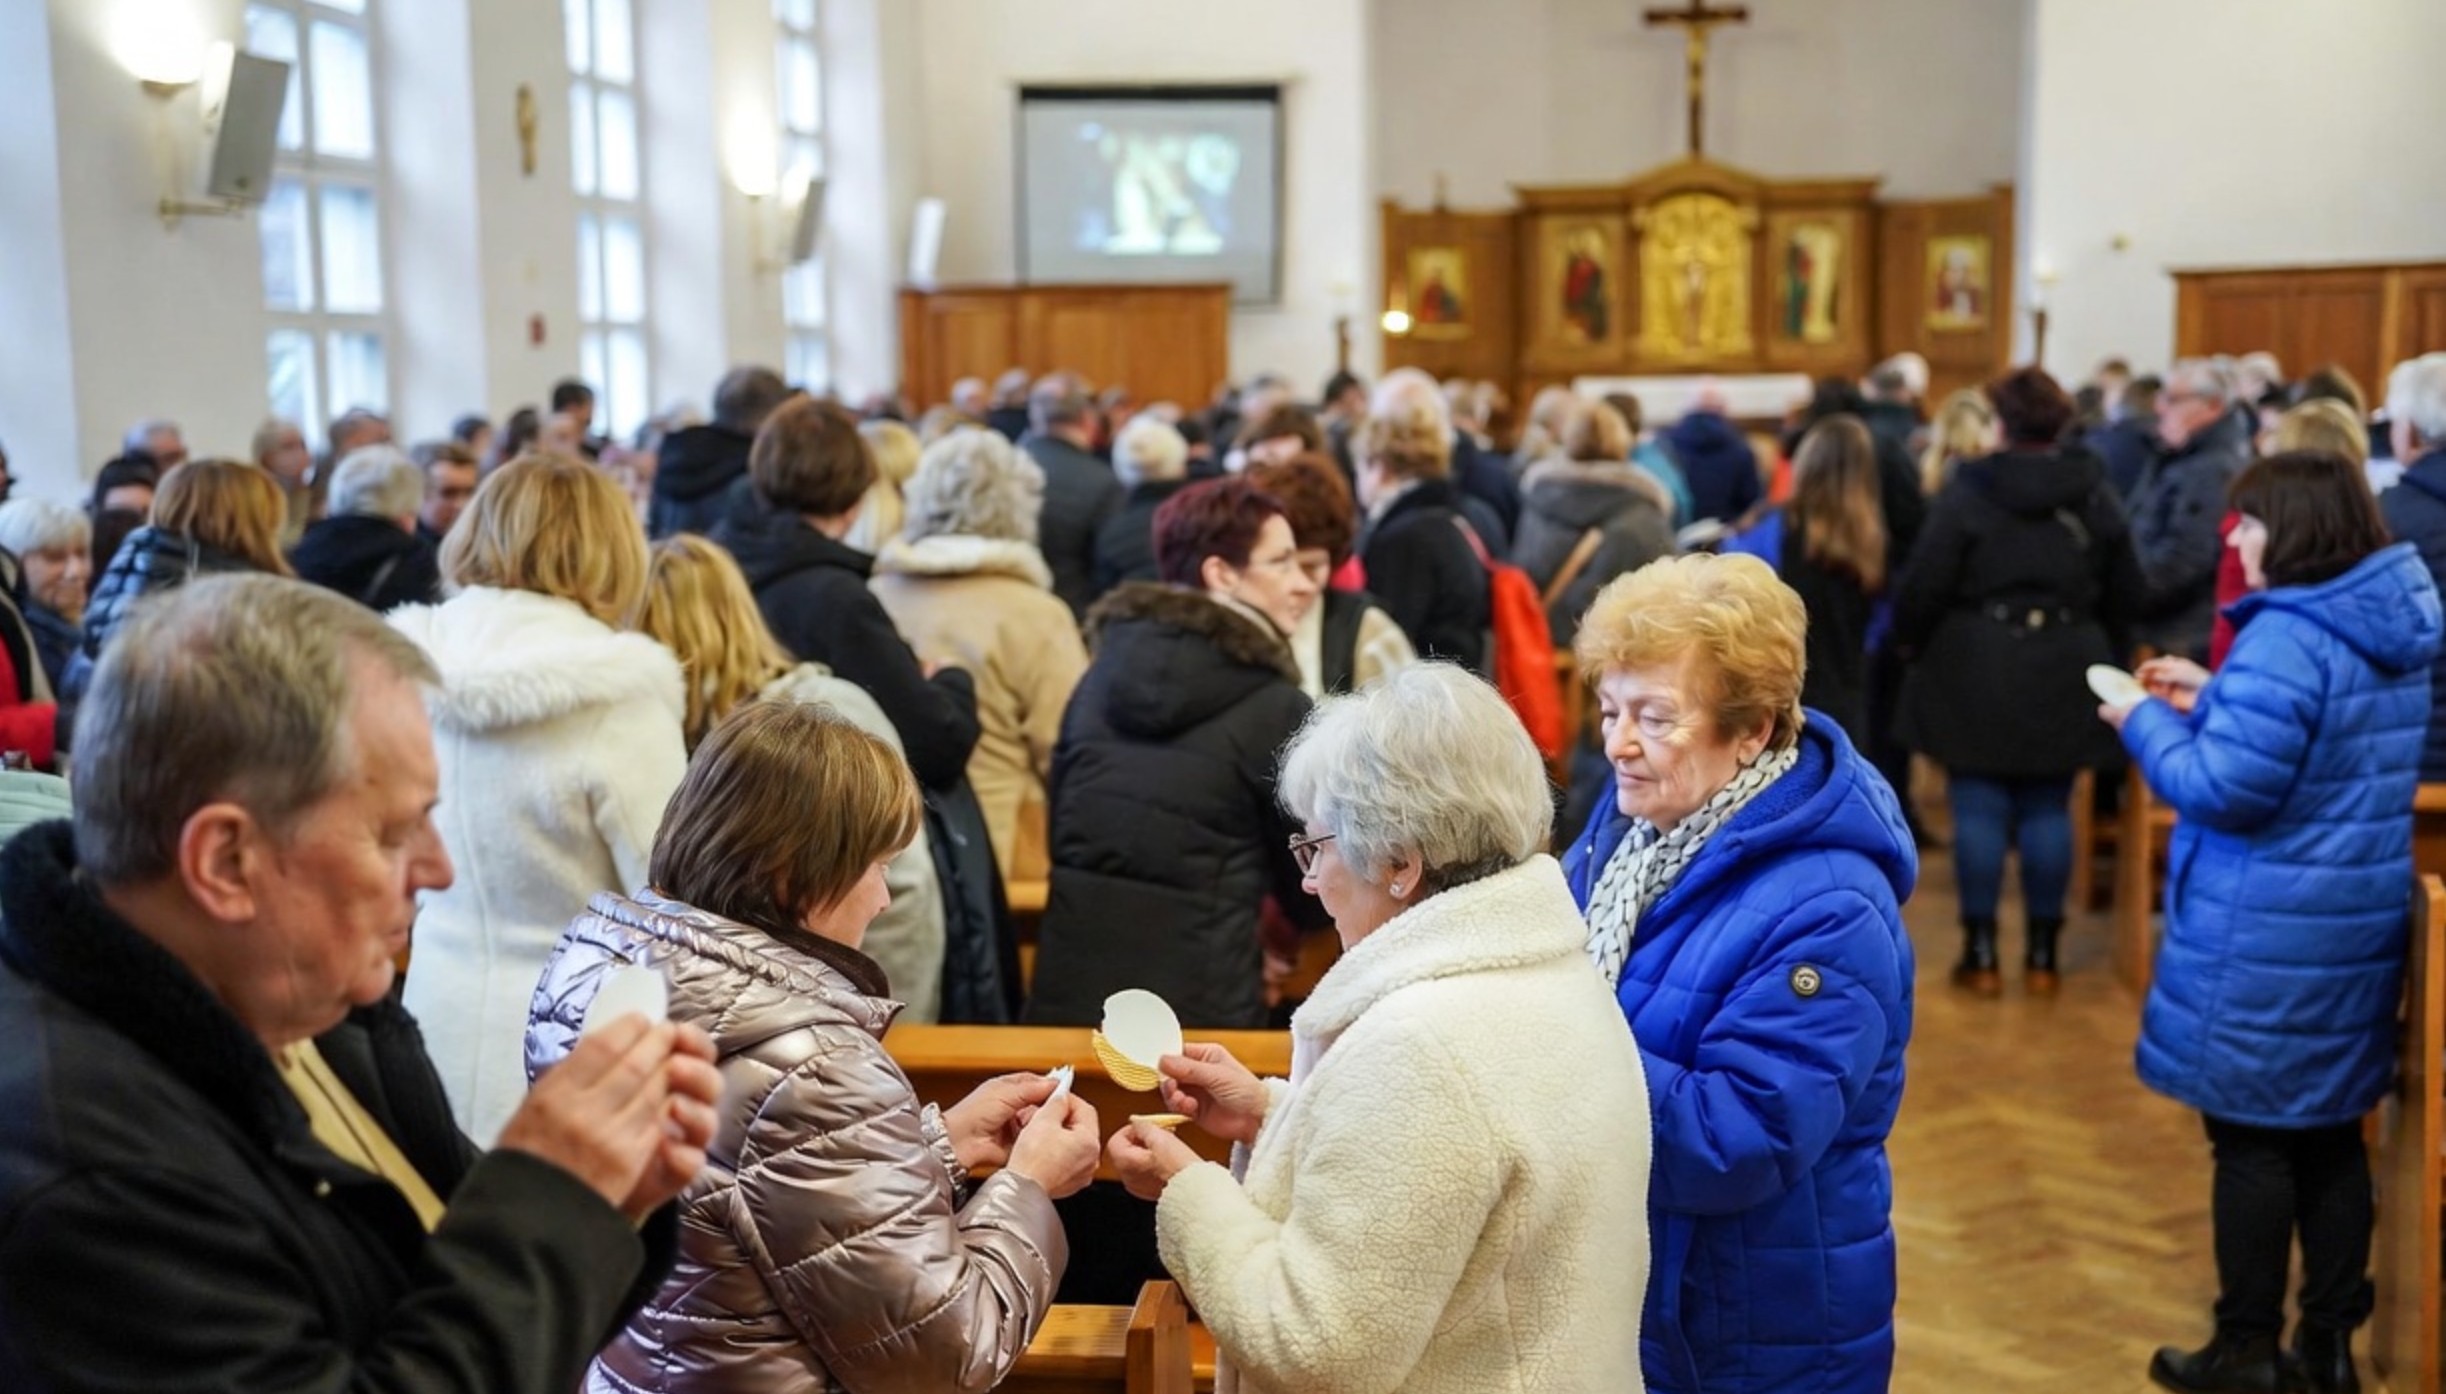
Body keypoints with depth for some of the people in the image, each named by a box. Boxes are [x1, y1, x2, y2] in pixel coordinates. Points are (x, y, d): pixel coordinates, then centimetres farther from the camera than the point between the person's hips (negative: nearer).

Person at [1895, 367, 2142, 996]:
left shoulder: (1968, 490, -9)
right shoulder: (2097, 494, 5)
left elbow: (1926, 584, -10)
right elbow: (2126, 593, 11)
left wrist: (1908, 639, 8)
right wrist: (2111, 658, 24)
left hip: (1977, 670, -3)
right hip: (2064, 673, 4)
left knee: (1980, 810, 2)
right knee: (2047, 811, 9)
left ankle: (1981, 952, 6)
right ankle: (2042, 953, 14)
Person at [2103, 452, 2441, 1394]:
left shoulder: (2285, 638, -22)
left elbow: (2226, 788, -23)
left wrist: (2148, 724, -8)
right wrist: (2209, 701, 12)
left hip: (2268, 936, -9)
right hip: (2359, 922, 9)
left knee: (2249, 1138, 4)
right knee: (2330, 1133, 16)